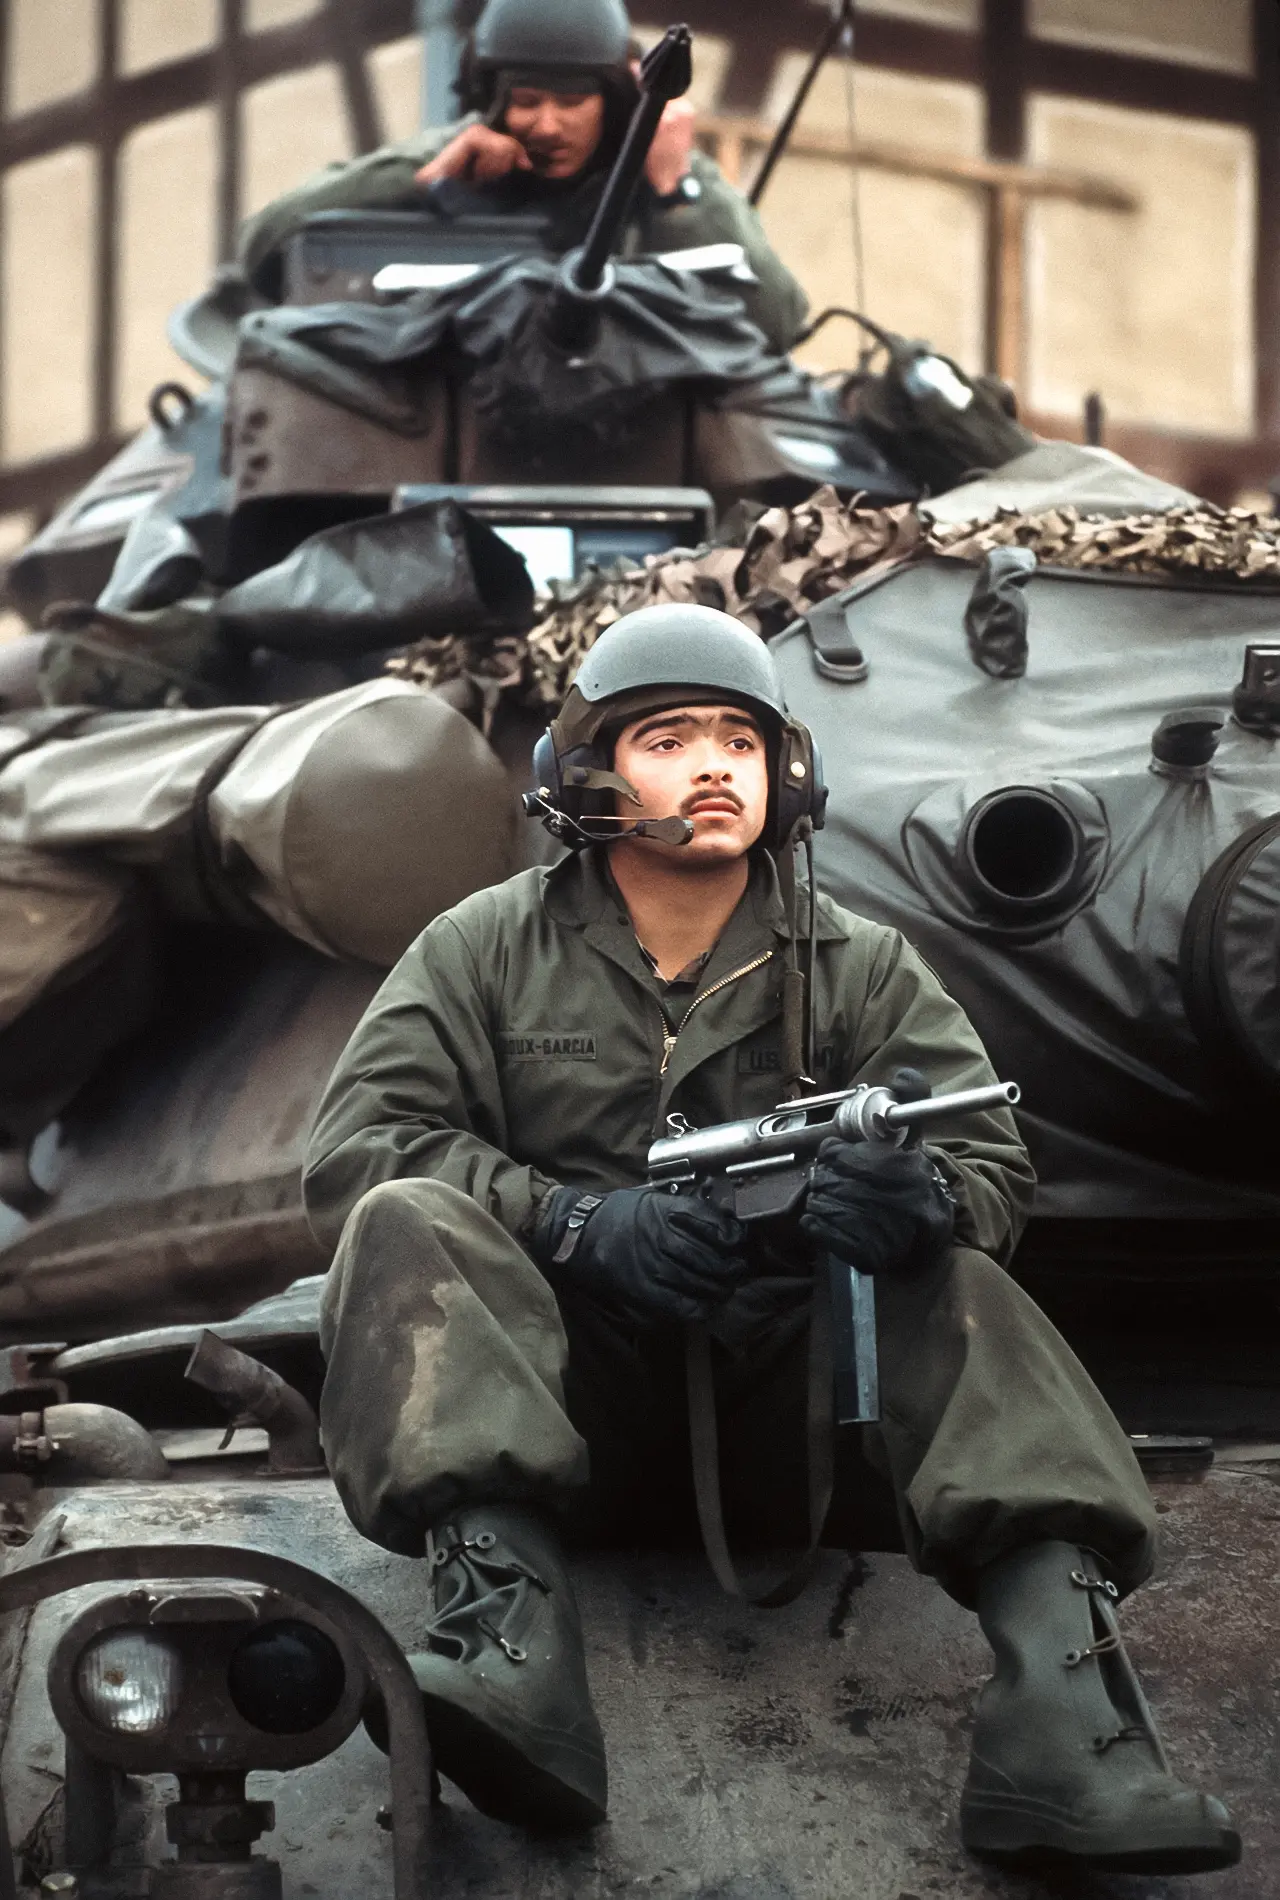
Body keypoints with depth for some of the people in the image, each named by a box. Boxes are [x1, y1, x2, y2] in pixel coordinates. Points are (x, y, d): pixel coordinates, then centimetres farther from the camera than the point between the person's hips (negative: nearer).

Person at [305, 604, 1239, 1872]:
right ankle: (506, 1635, -50)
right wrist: (577, 1223, -19)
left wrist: (922, 1197, -27)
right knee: (407, 1225, -27)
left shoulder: (861, 971, 11)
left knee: (955, 1291, -26)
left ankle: (1061, 1708, -47)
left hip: (776, 1383, 1)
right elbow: (352, 1149, -4)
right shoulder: (488, 949, 8)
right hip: (567, 1374, -1)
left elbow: (994, 1163, 0)